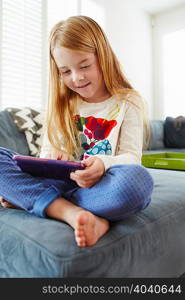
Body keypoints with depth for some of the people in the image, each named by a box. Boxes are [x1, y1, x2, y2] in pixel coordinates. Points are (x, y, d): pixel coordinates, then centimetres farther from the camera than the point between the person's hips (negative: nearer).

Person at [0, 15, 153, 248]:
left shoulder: (128, 102, 4)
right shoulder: (61, 104, 14)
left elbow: (131, 156, -4)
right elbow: (48, 149, 13)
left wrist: (103, 164, -27)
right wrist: (50, 157, -13)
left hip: (100, 185, -2)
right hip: (62, 180, 3)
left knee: (138, 179, -37)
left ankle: (27, 198, -23)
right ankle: (72, 213, -31)